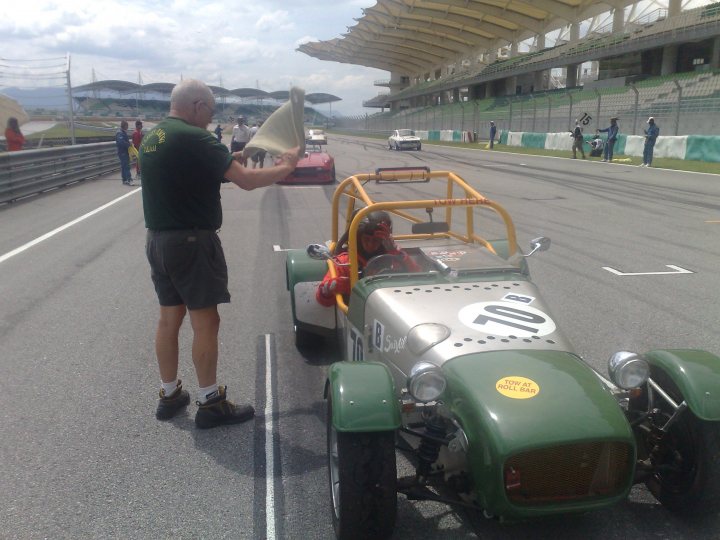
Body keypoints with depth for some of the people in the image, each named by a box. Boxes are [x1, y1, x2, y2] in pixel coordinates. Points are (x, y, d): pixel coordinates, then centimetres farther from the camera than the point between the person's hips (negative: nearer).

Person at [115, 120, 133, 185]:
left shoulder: (124, 132, 16)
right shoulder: (120, 133, -15)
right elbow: (121, 142, -28)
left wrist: (129, 144, 5)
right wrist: (129, 144, -19)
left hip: (125, 152, 10)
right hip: (122, 152, -10)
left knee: (124, 166, 12)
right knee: (126, 166, -15)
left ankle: (125, 180, 17)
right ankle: (129, 180, -20)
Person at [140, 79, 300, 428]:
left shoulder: (150, 139, 12)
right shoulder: (194, 138, -16)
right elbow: (247, 181, -20)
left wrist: (225, 163, 15)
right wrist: (286, 167, -6)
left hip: (157, 239, 9)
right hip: (192, 241, -9)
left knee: (169, 317, 15)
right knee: (205, 321, -1)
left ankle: (169, 395, 26)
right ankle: (210, 403, 8)